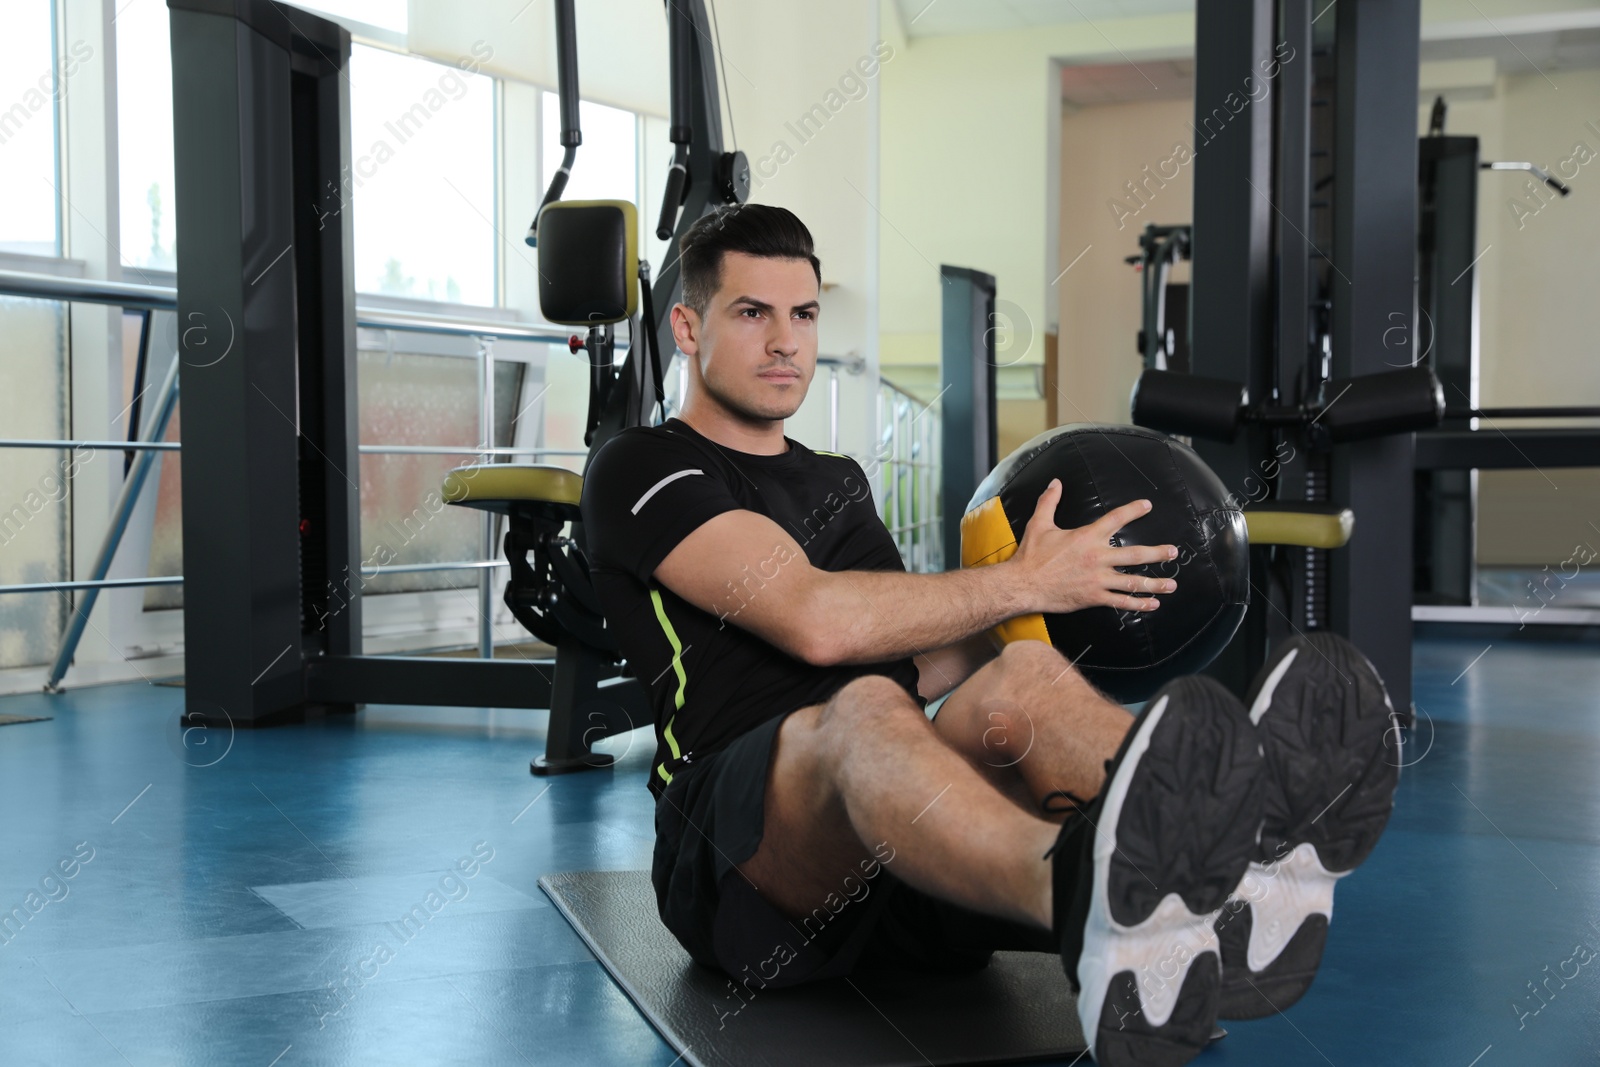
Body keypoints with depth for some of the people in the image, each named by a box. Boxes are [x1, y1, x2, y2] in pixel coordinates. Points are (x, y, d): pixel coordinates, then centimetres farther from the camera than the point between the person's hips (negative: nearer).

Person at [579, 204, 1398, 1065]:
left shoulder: (837, 482, 27)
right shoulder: (645, 471, 2)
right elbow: (817, 620, -15)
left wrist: (1055, 588, 12)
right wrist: (1020, 584, -9)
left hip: (905, 856, 6)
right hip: (748, 864, -5)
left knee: (1021, 683, -26)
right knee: (864, 715, -39)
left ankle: (1229, 862, -59)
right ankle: (1086, 898, -73)